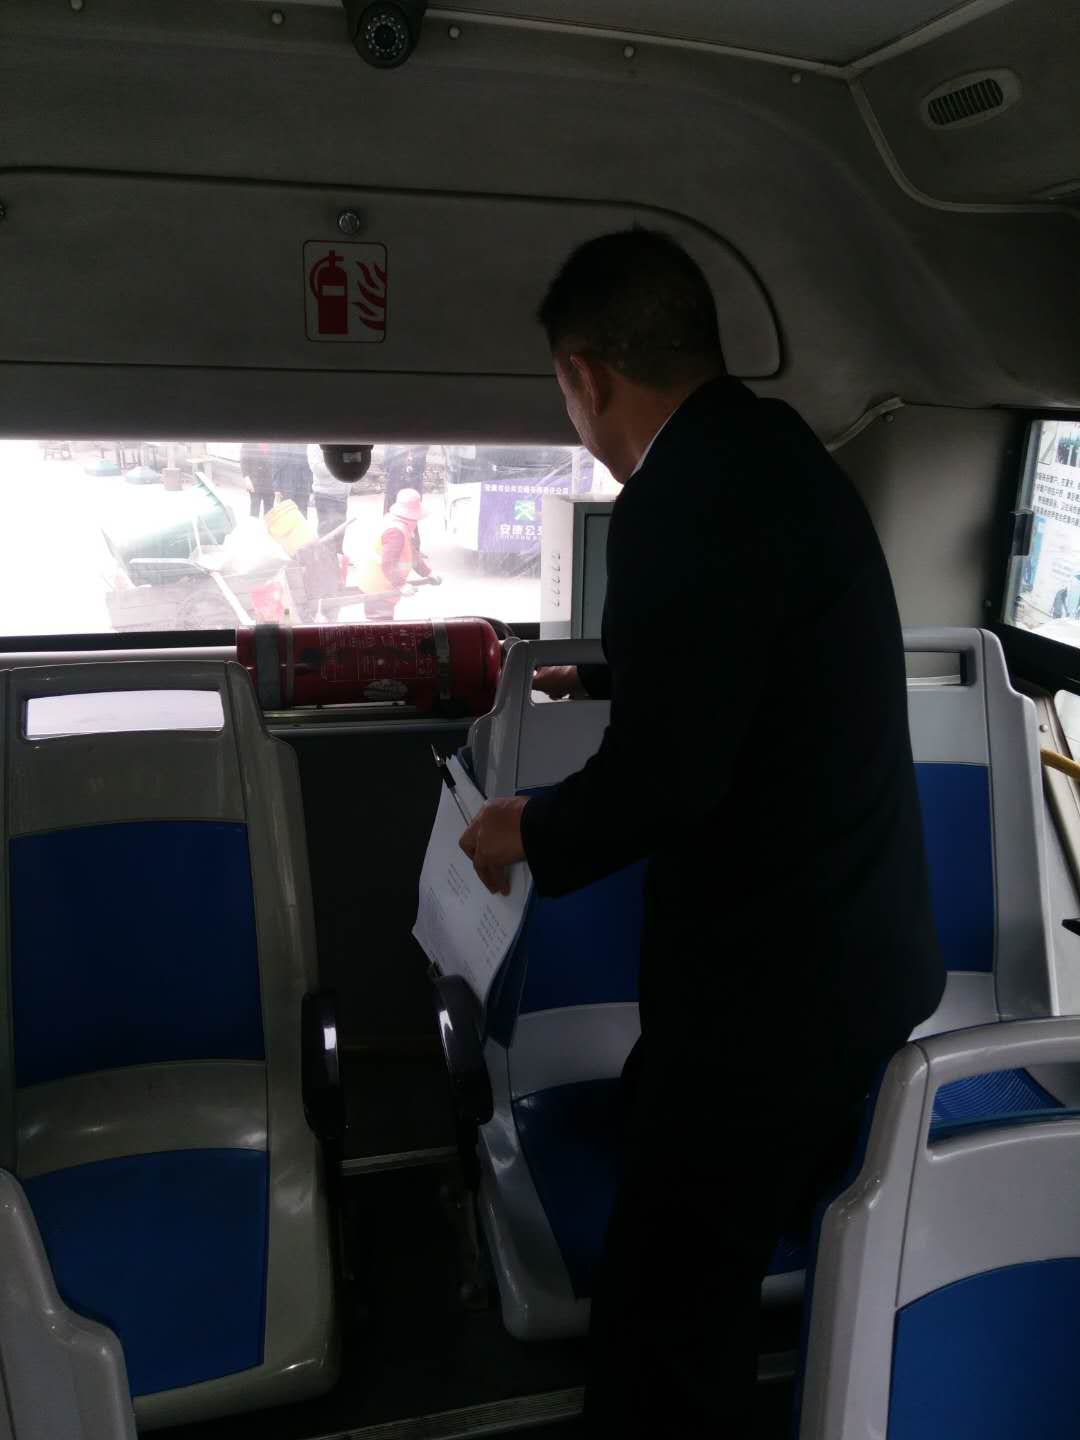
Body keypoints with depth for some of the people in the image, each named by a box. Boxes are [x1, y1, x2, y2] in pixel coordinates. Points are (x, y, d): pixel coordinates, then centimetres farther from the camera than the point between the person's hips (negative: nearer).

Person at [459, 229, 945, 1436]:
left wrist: (531, 833, -6)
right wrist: (603, 682, 40)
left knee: (662, 1329, 5)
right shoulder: (775, 452, 10)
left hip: (773, 985, -9)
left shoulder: (686, 499, -23)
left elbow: (665, 772, -26)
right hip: (861, 946, 10)